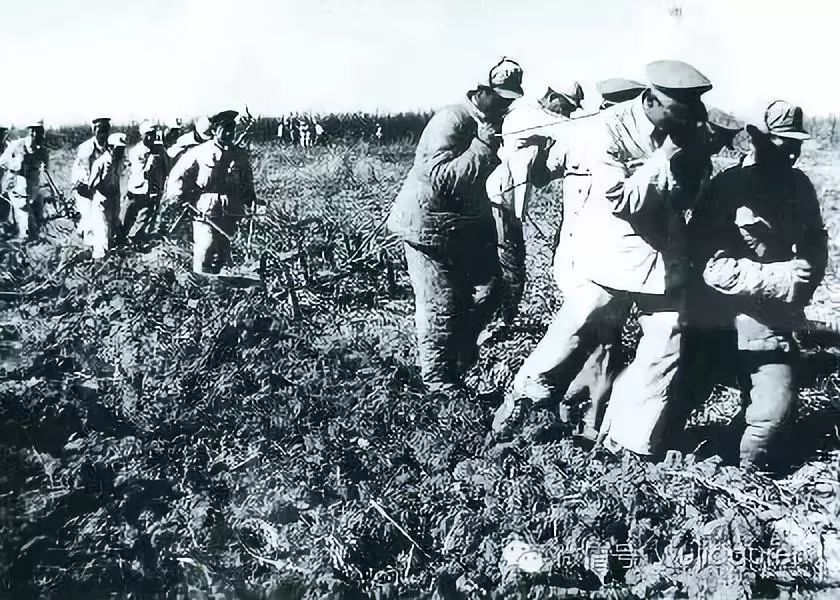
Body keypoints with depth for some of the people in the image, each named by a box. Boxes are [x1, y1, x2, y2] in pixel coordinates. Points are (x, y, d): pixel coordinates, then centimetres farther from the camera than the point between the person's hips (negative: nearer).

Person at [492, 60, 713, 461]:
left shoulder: (685, 130, 0)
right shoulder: (606, 129, -15)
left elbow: (687, 195, 4)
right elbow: (621, 200, -20)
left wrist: (689, 152, -13)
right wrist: (666, 156, -23)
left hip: (666, 258, 5)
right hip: (612, 255, -5)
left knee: (665, 349, 7)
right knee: (574, 335, 3)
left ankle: (627, 440, 21)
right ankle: (523, 396, 27)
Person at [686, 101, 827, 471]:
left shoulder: (799, 186, 4)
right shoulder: (728, 186, -13)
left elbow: (815, 245, 18)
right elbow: (714, 266, -20)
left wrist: (803, 283, -2)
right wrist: (784, 278, -19)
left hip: (771, 321, 5)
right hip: (717, 318, -5)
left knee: (776, 409, 6)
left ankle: (754, 469, 30)